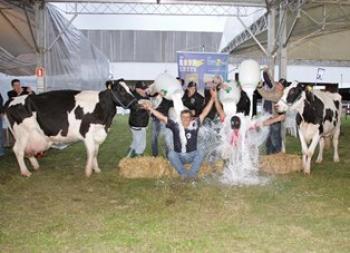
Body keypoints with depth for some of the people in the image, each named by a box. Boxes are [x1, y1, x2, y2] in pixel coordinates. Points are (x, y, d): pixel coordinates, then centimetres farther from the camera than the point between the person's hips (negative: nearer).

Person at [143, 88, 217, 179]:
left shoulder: (194, 125, -7)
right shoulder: (176, 126, -9)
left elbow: (204, 113, -9)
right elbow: (162, 117, -11)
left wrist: (213, 99, -14)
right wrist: (150, 108, -18)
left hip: (192, 156, 0)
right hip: (178, 156, 0)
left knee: (200, 153, -26)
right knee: (171, 153, -27)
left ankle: (192, 174, -27)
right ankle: (184, 174, -27)